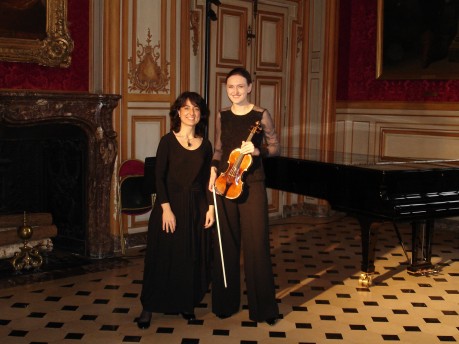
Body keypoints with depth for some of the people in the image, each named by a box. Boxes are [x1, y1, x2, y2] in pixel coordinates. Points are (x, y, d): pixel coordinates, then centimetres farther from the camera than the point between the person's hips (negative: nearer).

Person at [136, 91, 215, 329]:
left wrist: (210, 207, 0)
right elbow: (159, 177, -9)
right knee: (164, 257, 2)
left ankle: (186, 304, 25)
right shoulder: (168, 141, -5)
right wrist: (166, 208, -16)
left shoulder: (205, 144, 5)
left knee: (194, 258, 9)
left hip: (197, 207, 4)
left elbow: (207, 180, 8)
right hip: (171, 204, -3)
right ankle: (148, 308, 15)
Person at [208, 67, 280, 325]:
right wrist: (214, 168, -1)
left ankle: (263, 307, 9)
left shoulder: (261, 115, -3)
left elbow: (276, 147, 1)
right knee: (226, 243, 9)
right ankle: (226, 302, 22)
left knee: (256, 244, -3)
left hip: (252, 184, -3)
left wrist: (257, 151, -17)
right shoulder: (222, 116, 7)